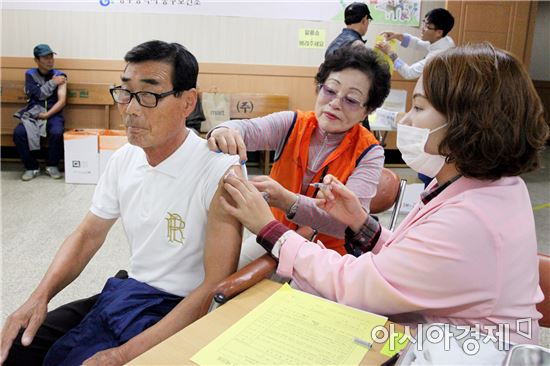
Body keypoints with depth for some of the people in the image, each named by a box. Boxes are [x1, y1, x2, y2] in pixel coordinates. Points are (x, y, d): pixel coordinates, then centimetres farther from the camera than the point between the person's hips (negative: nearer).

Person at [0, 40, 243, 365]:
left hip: (181, 310, -6)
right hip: (124, 291, 6)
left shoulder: (222, 173, -22)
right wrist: (39, 297, -4)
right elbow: (89, 235, 11)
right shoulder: (124, 159, -1)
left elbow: (217, 287, -22)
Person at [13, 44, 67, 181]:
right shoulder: (30, 74, 9)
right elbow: (39, 94, -5)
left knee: (57, 133, -34)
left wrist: (47, 115, -16)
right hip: (33, 113, 1)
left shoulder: (59, 75, 5)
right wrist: (53, 83, -3)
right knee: (18, 133, -27)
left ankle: (52, 166, -8)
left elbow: (62, 101, -5)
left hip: (53, 113, -1)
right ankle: (31, 167, -7)